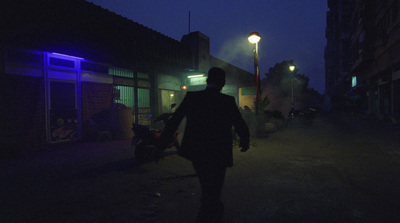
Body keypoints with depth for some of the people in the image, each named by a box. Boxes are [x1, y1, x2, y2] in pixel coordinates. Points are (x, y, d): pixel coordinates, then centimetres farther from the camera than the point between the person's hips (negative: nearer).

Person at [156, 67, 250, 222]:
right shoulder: (228, 101, -11)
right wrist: (244, 142, 13)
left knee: (208, 188, 28)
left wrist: (160, 147, 2)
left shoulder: (192, 97, -7)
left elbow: (172, 123, -7)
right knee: (212, 192, 15)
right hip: (218, 155, -3)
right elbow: (242, 128, -8)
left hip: (196, 153, 4)